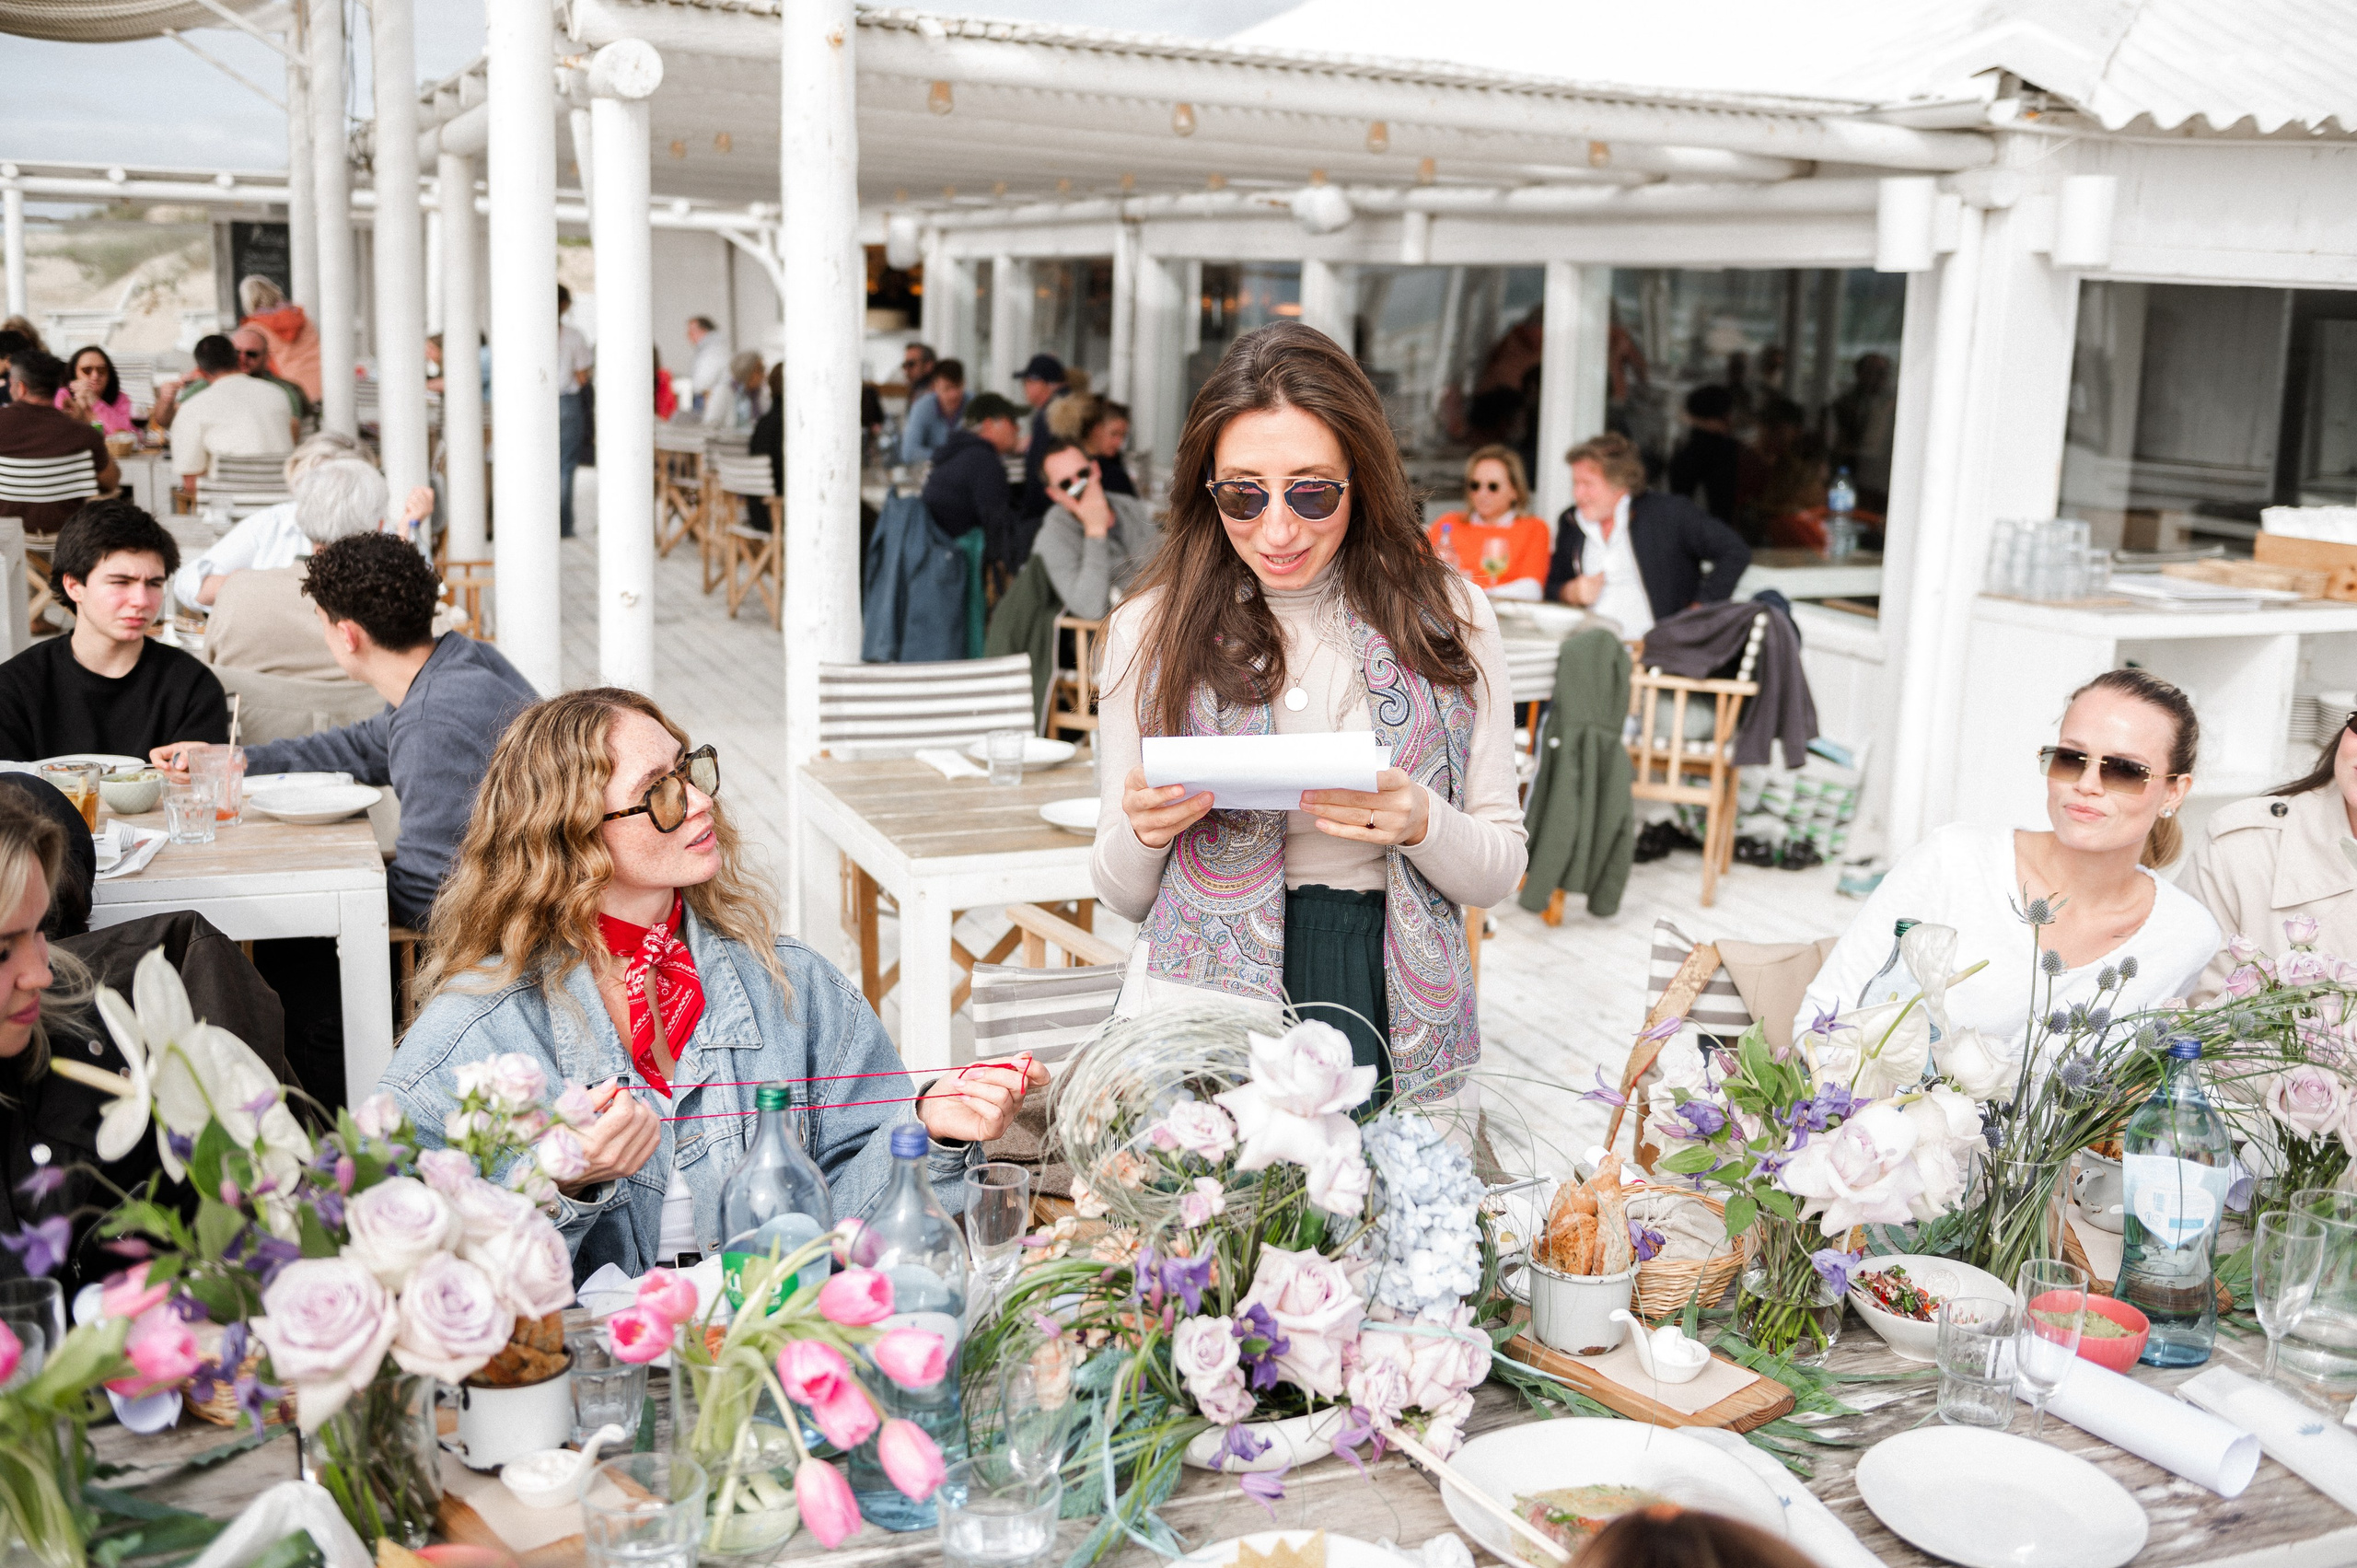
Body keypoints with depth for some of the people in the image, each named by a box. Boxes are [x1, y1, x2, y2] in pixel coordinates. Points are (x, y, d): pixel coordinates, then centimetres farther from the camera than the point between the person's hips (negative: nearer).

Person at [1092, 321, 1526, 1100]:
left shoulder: (1447, 617, 4)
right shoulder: (1150, 629, 3)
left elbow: (1500, 870, 7)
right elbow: (1124, 897, 9)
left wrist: (1420, 824, -13)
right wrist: (1141, 833, -12)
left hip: (1396, 1027, 1)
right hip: (1203, 1019, 0)